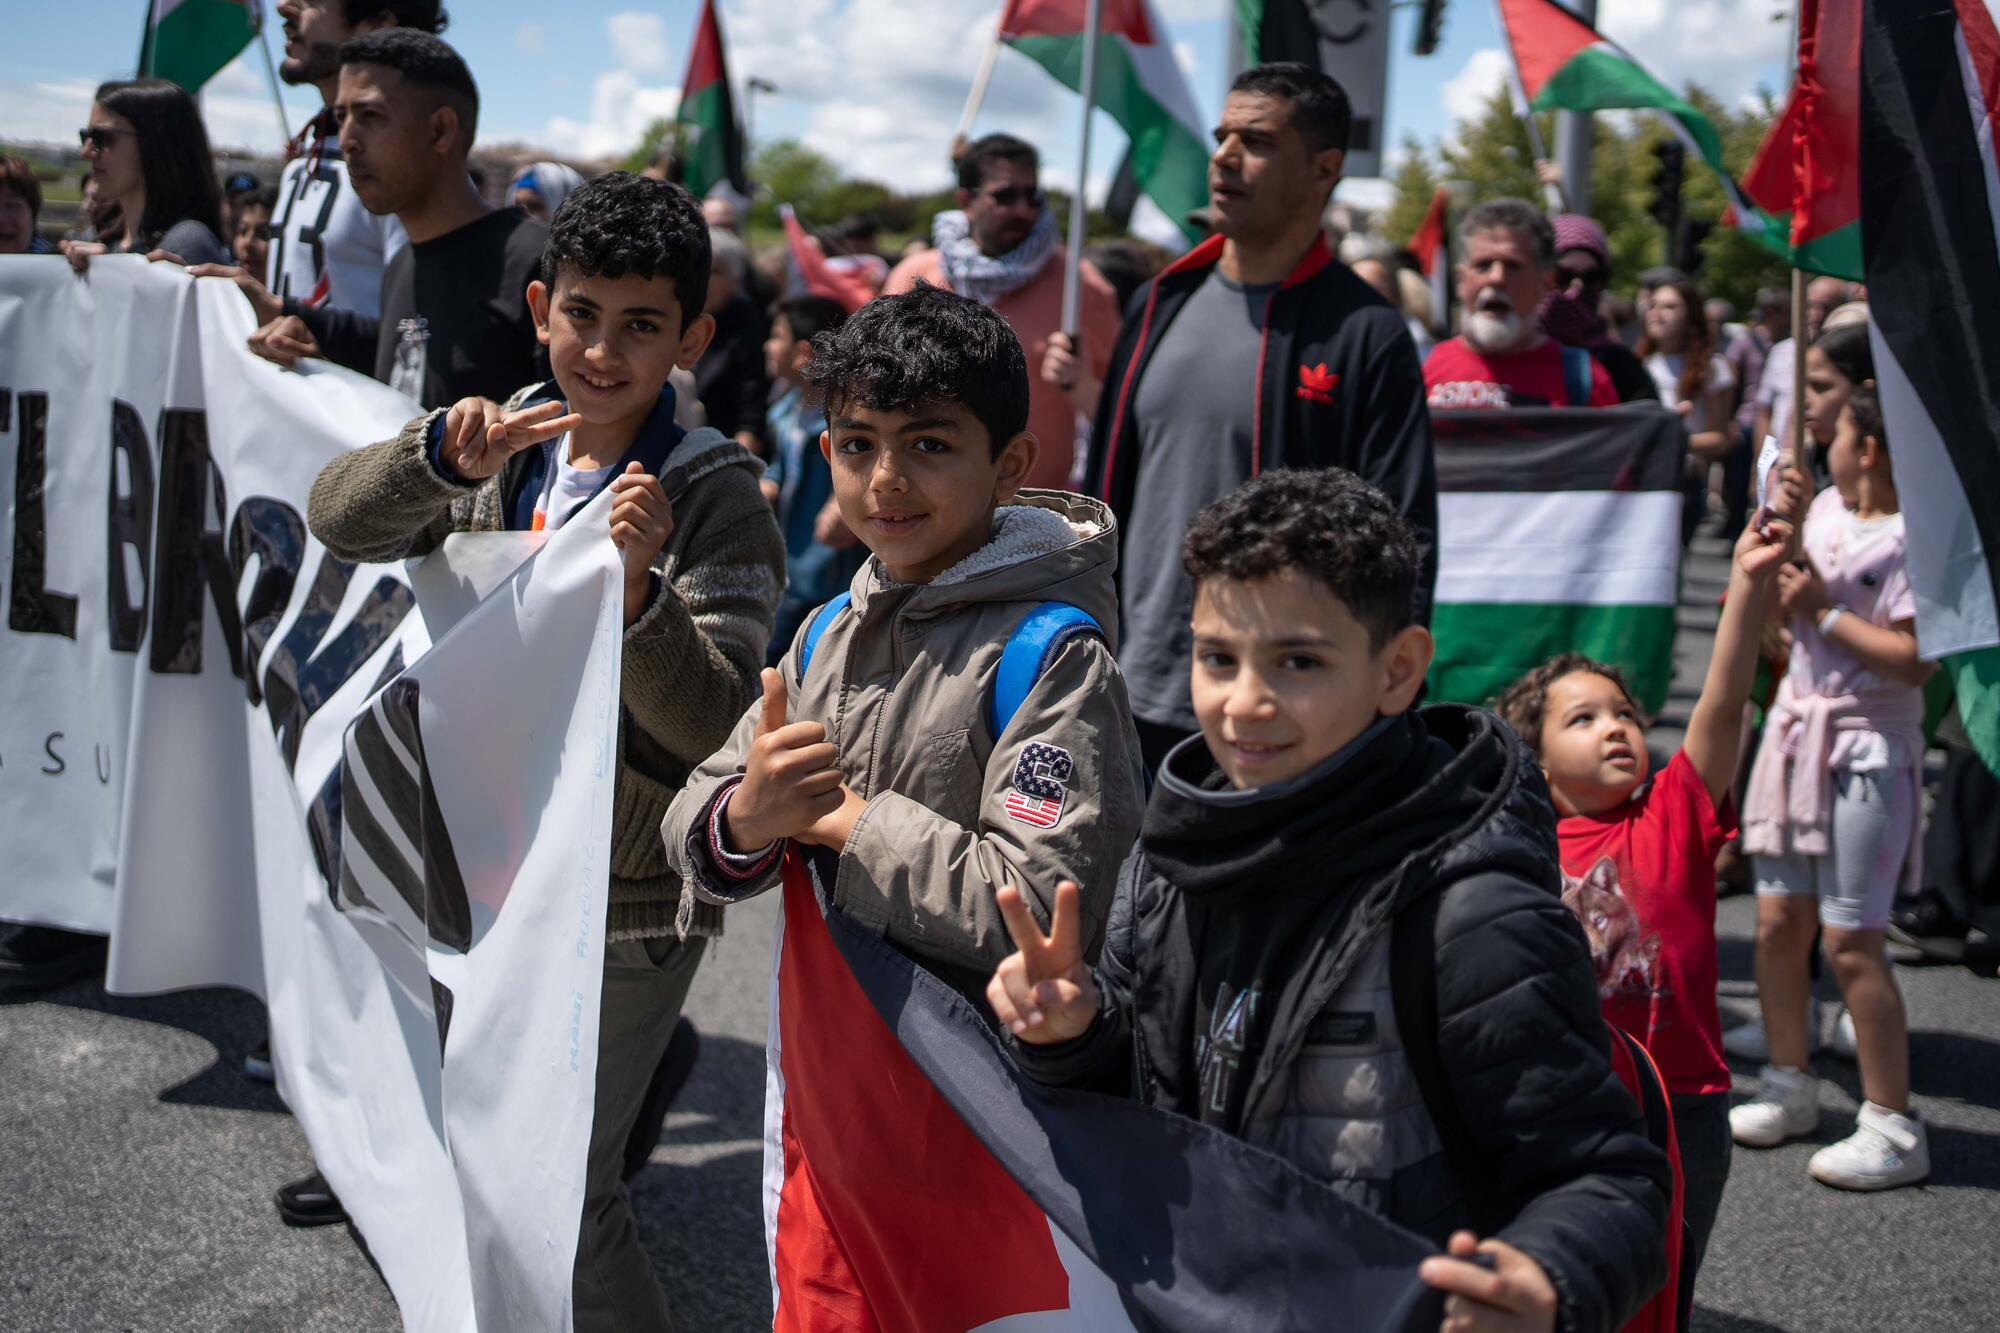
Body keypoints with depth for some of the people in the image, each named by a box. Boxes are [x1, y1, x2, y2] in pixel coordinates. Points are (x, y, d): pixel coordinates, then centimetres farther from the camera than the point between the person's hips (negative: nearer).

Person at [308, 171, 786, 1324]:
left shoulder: (716, 499, -16)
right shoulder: (508, 443, 2)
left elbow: (717, 729, -22)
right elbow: (339, 518, -7)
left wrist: (638, 589, -39)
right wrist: (443, 454, -26)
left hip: (626, 912, -6)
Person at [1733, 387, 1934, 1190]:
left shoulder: (1912, 538, -15)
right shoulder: (1826, 509, 9)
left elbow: (1916, 659, -23)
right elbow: (1784, 609, 20)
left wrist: (1824, 611, -17)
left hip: (1867, 749, -8)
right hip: (1797, 728, 8)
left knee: (1849, 941, -7)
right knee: (1778, 919, 11)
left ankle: (1893, 1125, 3)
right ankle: (1790, 1086, 27)